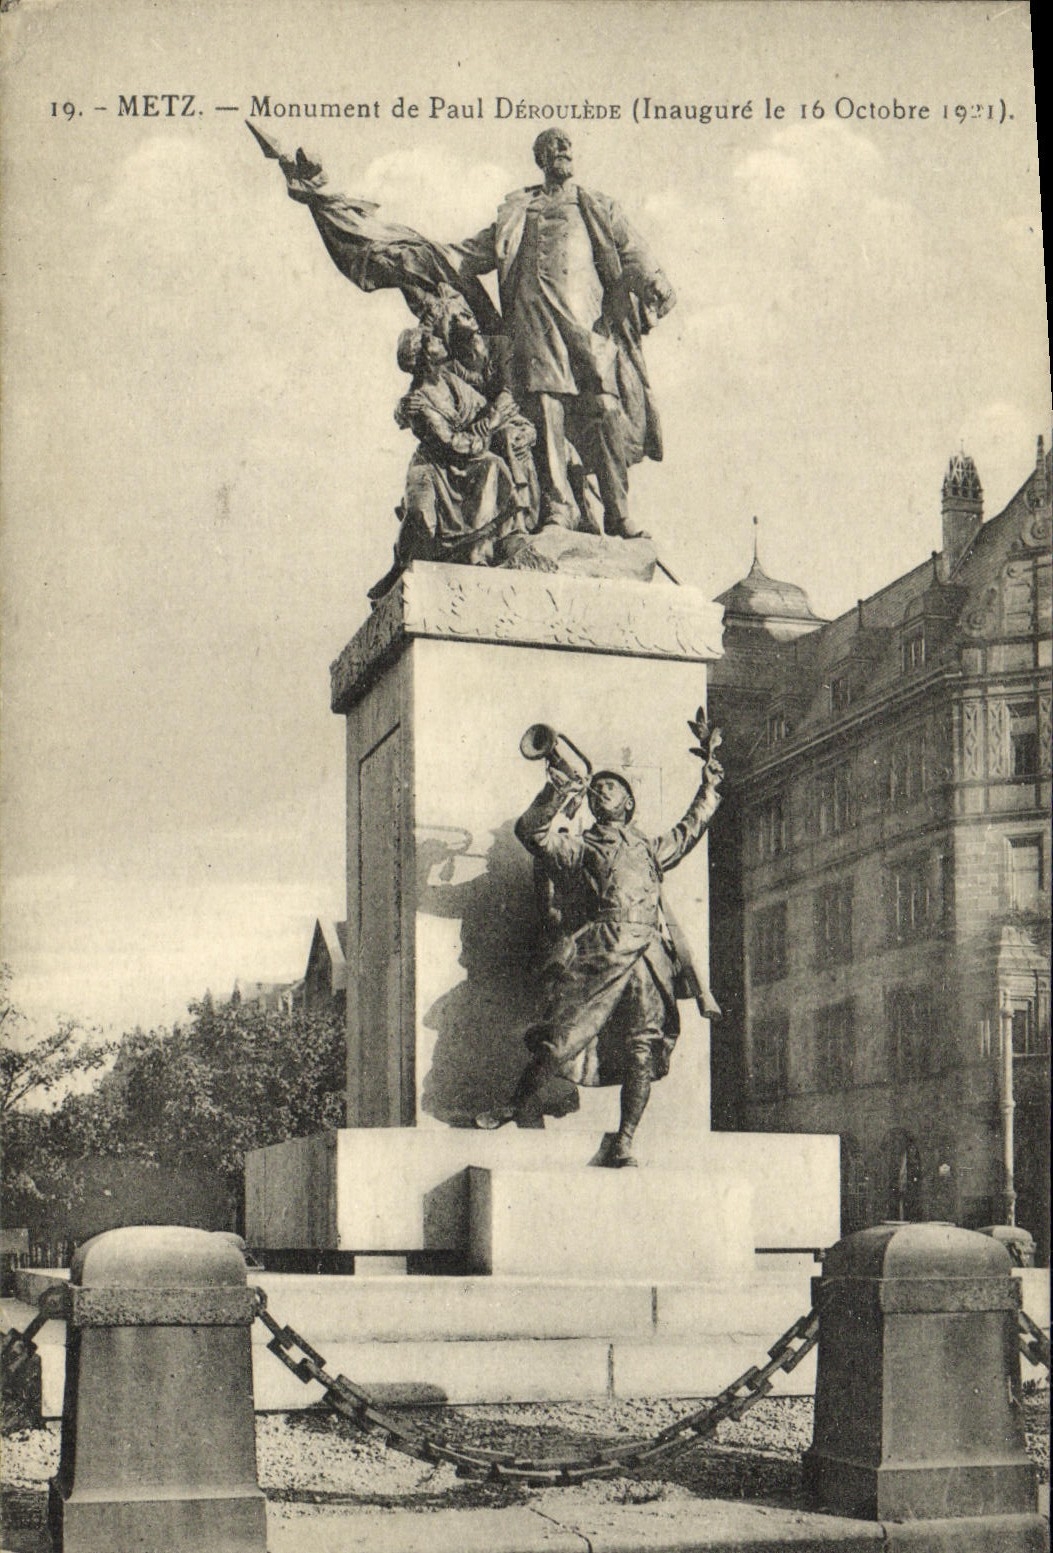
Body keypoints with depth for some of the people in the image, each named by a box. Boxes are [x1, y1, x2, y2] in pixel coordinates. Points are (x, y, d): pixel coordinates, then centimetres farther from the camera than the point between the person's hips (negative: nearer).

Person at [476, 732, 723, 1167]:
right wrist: (561, 792, -2)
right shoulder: (575, 848, 22)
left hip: (646, 958, 2)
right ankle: (520, 1105, 11)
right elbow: (531, 831, 6)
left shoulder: (651, 850, 31)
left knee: (642, 1050, -9)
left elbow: (694, 823, 43)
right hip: (593, 956, -2)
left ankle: (622, 1144, -9)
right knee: (559, 1039, -10)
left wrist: (711, 768, 43)